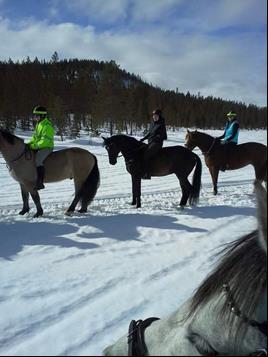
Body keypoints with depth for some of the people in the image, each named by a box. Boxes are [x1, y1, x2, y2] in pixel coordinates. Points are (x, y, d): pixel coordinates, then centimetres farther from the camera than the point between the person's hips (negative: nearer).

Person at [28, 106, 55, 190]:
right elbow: (35, 137, 22)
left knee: (38, 159, -30)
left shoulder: (47, 126, -16)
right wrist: (30, 143, 6)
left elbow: (45, 141, -23)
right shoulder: (38, 124, 16)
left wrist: (35, 146, -27)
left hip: (46, 147, -11)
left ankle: (40, 182, -32)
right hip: (39, 147, 11)